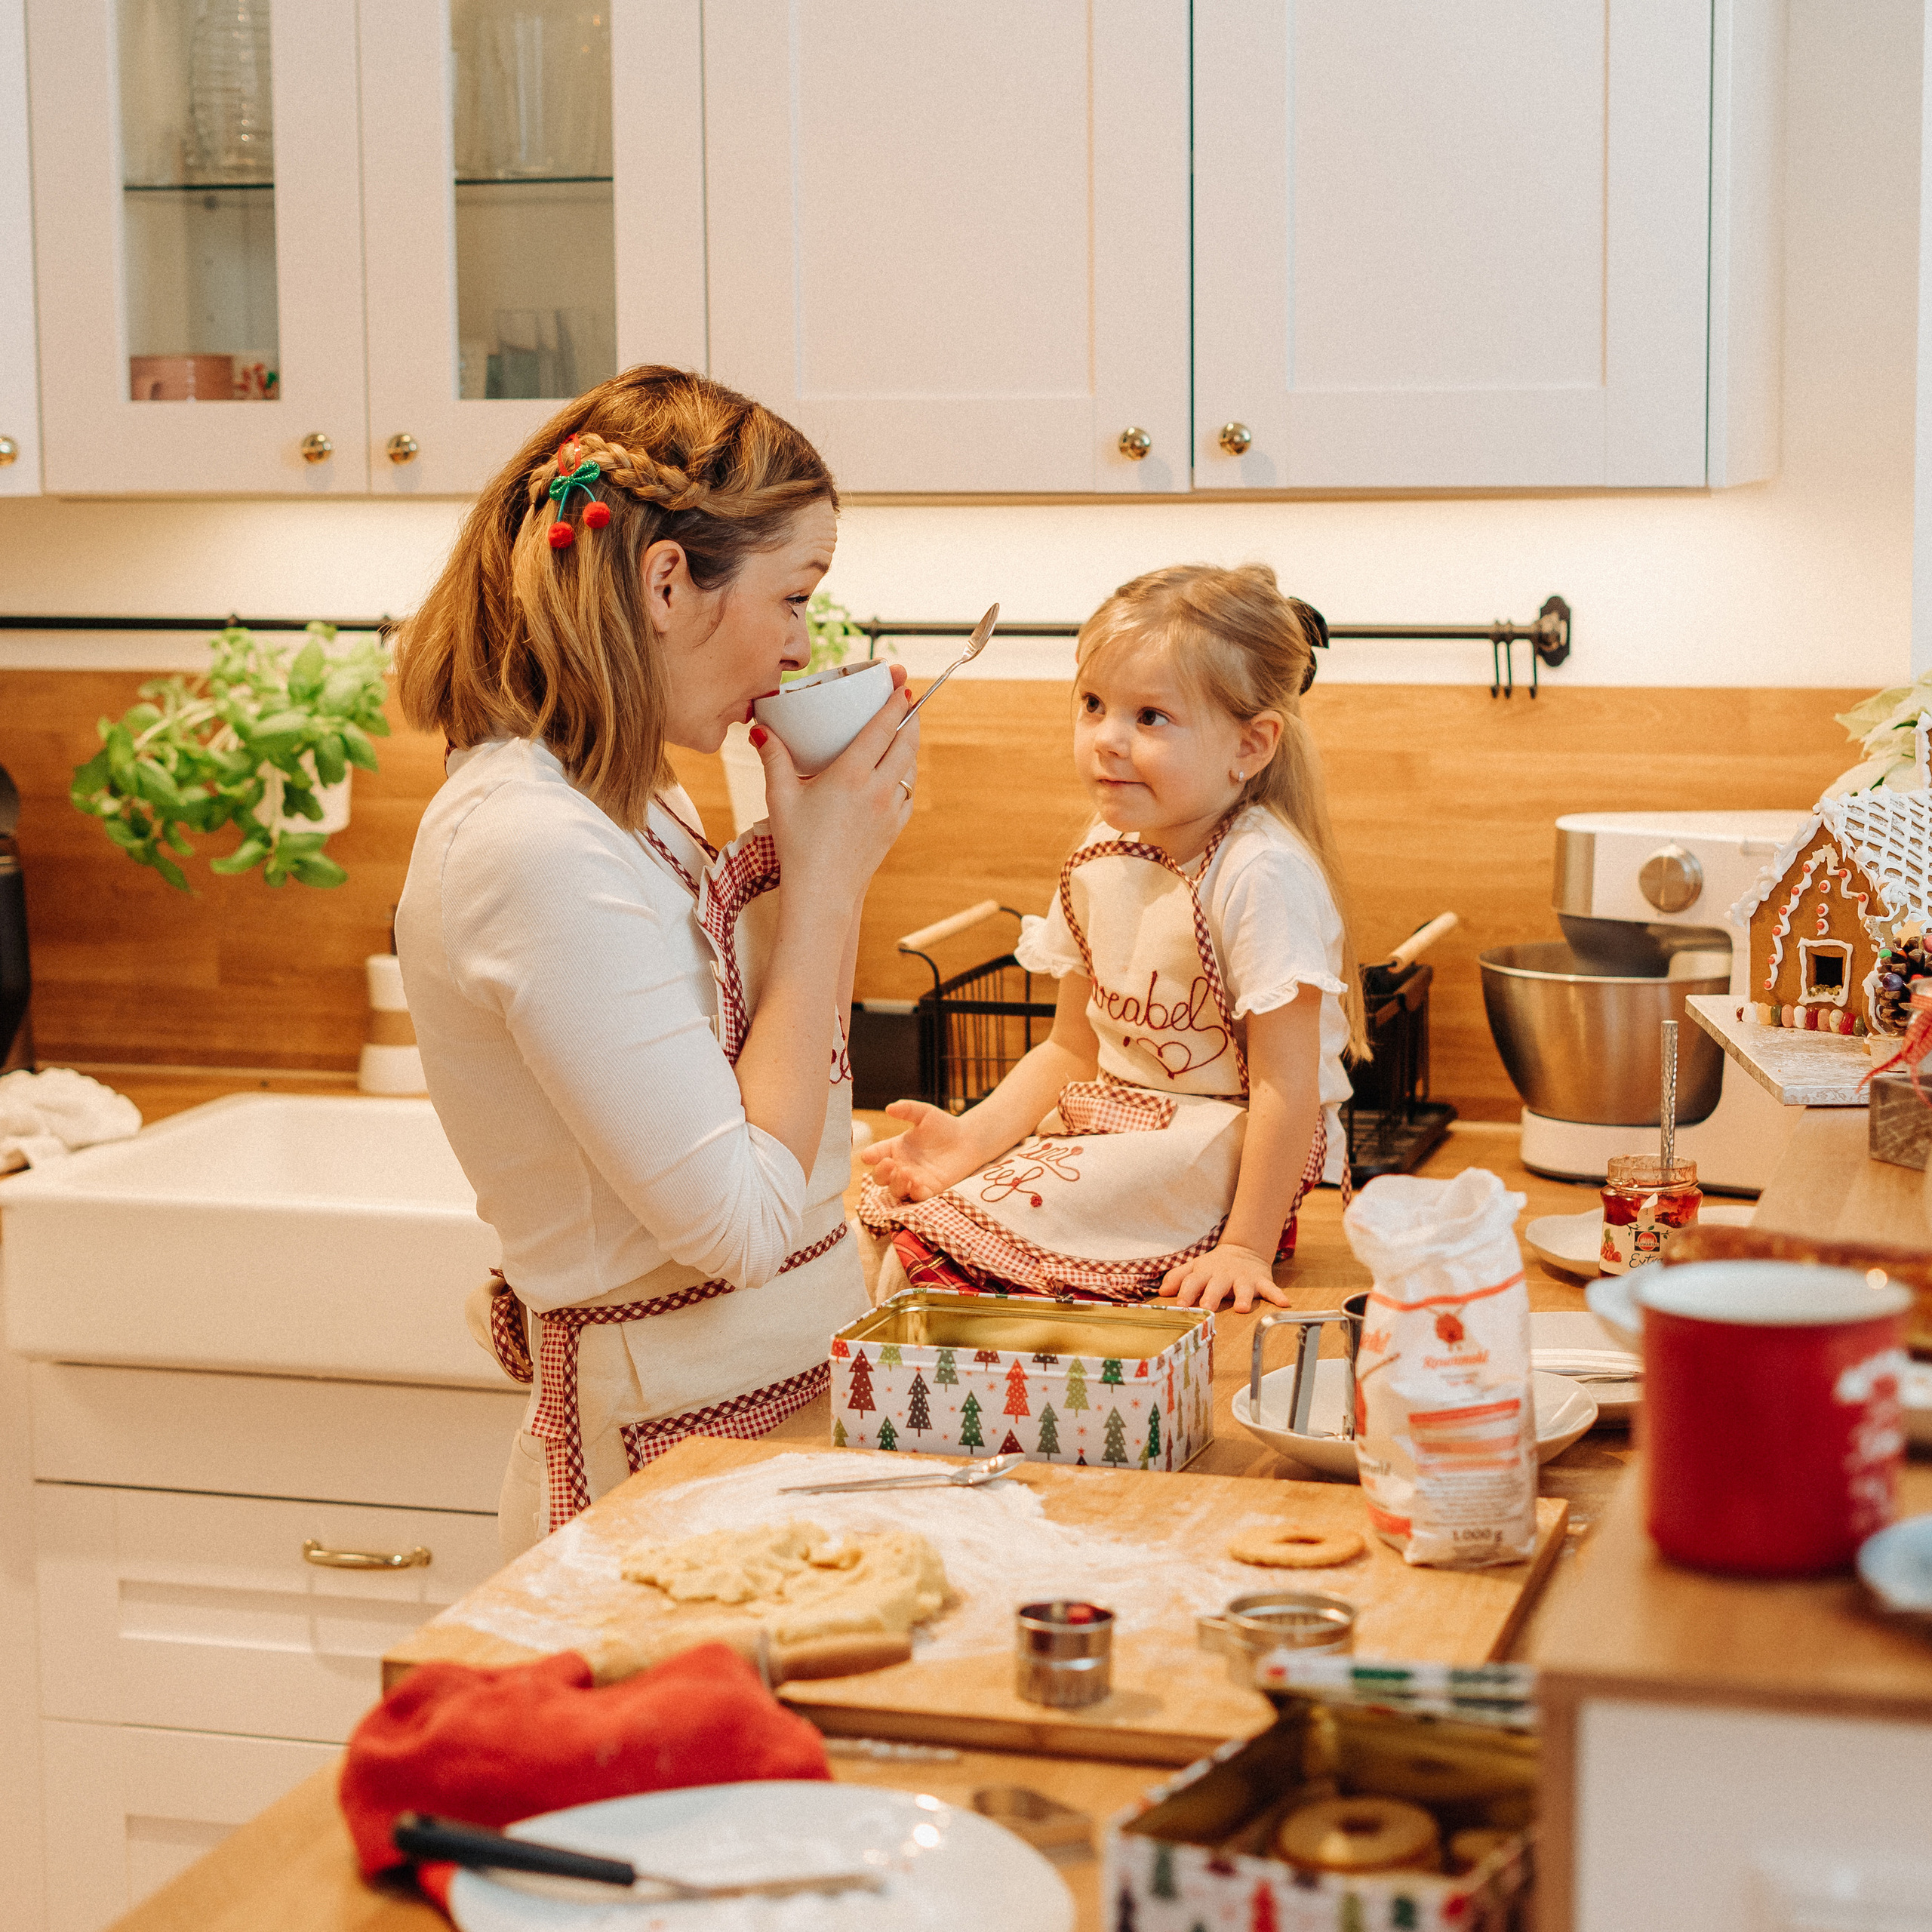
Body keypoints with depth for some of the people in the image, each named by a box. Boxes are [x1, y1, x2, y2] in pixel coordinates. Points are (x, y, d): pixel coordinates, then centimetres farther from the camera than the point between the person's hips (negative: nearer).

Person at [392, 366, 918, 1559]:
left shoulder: (636, 806, 8)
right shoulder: (533, 845, -23)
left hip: (790, 1406, 9)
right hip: (674, 1450, -9)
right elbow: (741, 1222, -25)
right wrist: (827, 877, -18)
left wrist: (838, 862, 4)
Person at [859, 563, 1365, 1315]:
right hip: (1118, 1114, 8)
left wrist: (1247, 1248, -21)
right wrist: (973, 1136, -6)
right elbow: (1073, 1050, 10)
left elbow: (1286, 1084, -21)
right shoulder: (1102, 857, 3)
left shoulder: (1260, 873, -22)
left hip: (1225, 1142, -8)